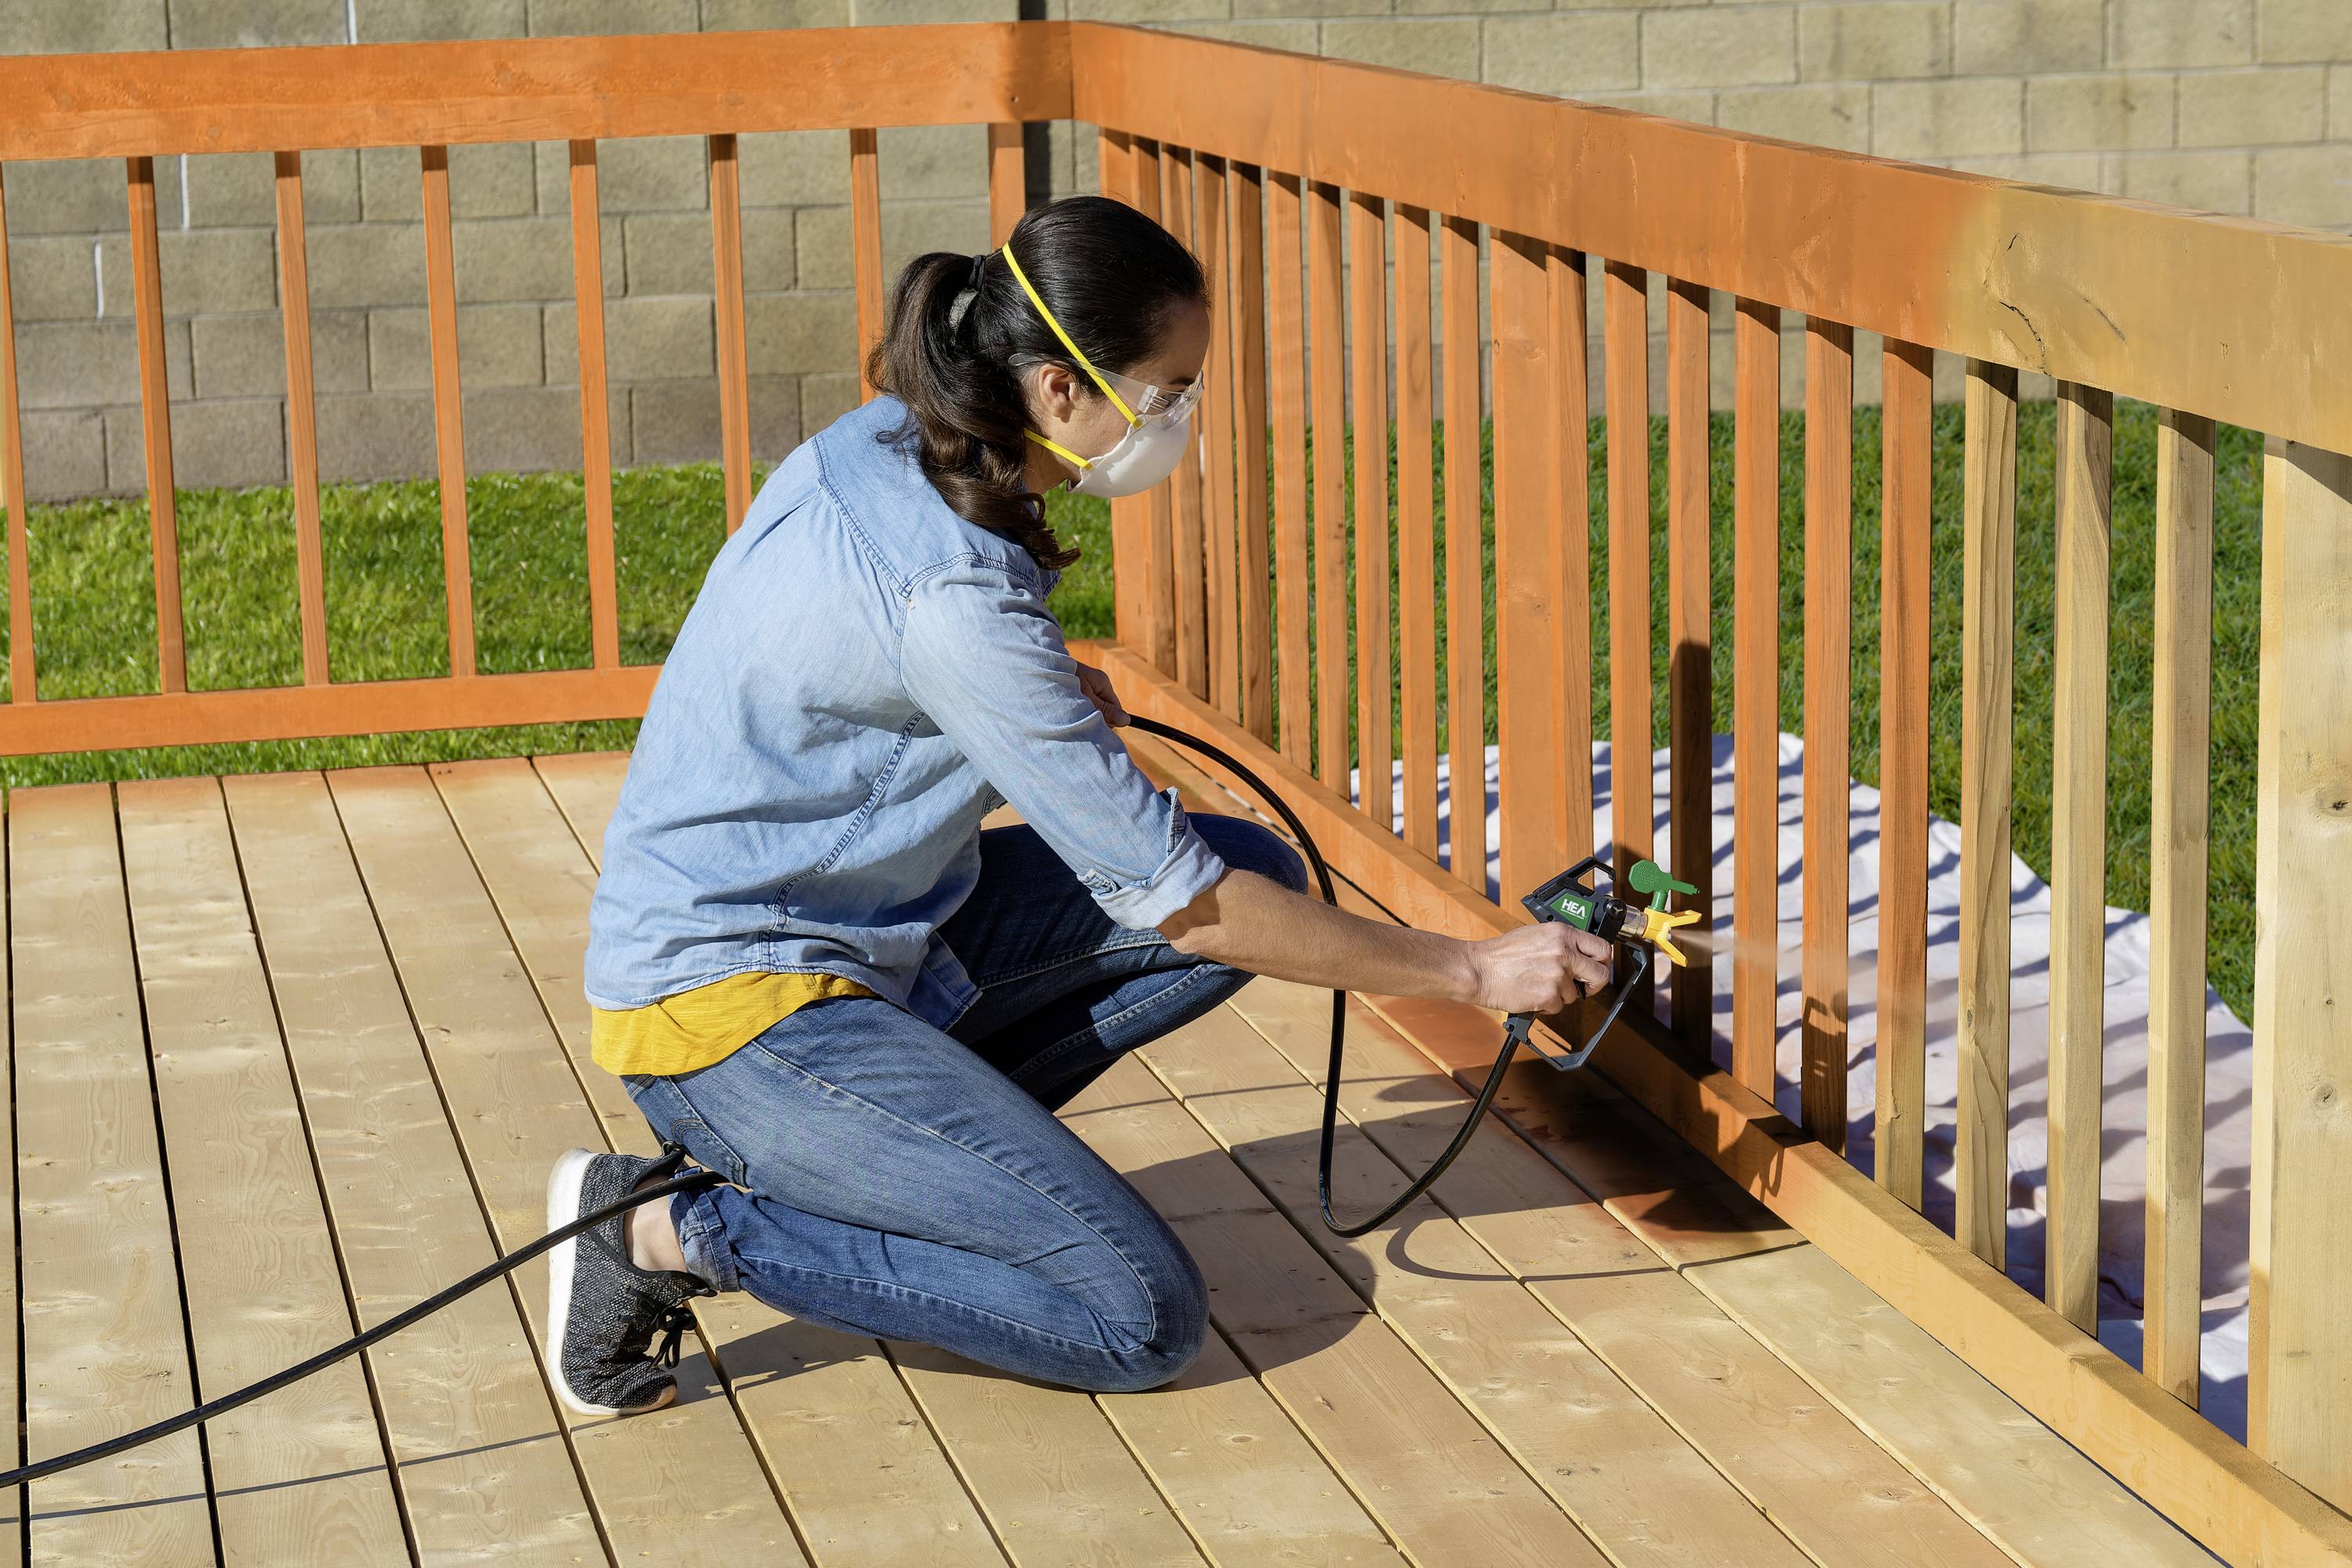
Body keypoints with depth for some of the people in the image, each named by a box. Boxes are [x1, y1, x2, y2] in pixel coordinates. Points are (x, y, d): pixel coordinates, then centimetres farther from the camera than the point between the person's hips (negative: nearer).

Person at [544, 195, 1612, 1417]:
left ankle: (912, 1142, 6)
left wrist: (1051, 696, 2)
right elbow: (1176, 899, -22)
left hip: (861, 917, 9)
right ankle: (671, 1233, -7)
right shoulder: (951, 598, -28)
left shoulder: (883, 446, -1)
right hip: (727, 1003, -9)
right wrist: (1475, 972, -14)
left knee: (1257, 869, 1)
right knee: (1141, 1320, -15)